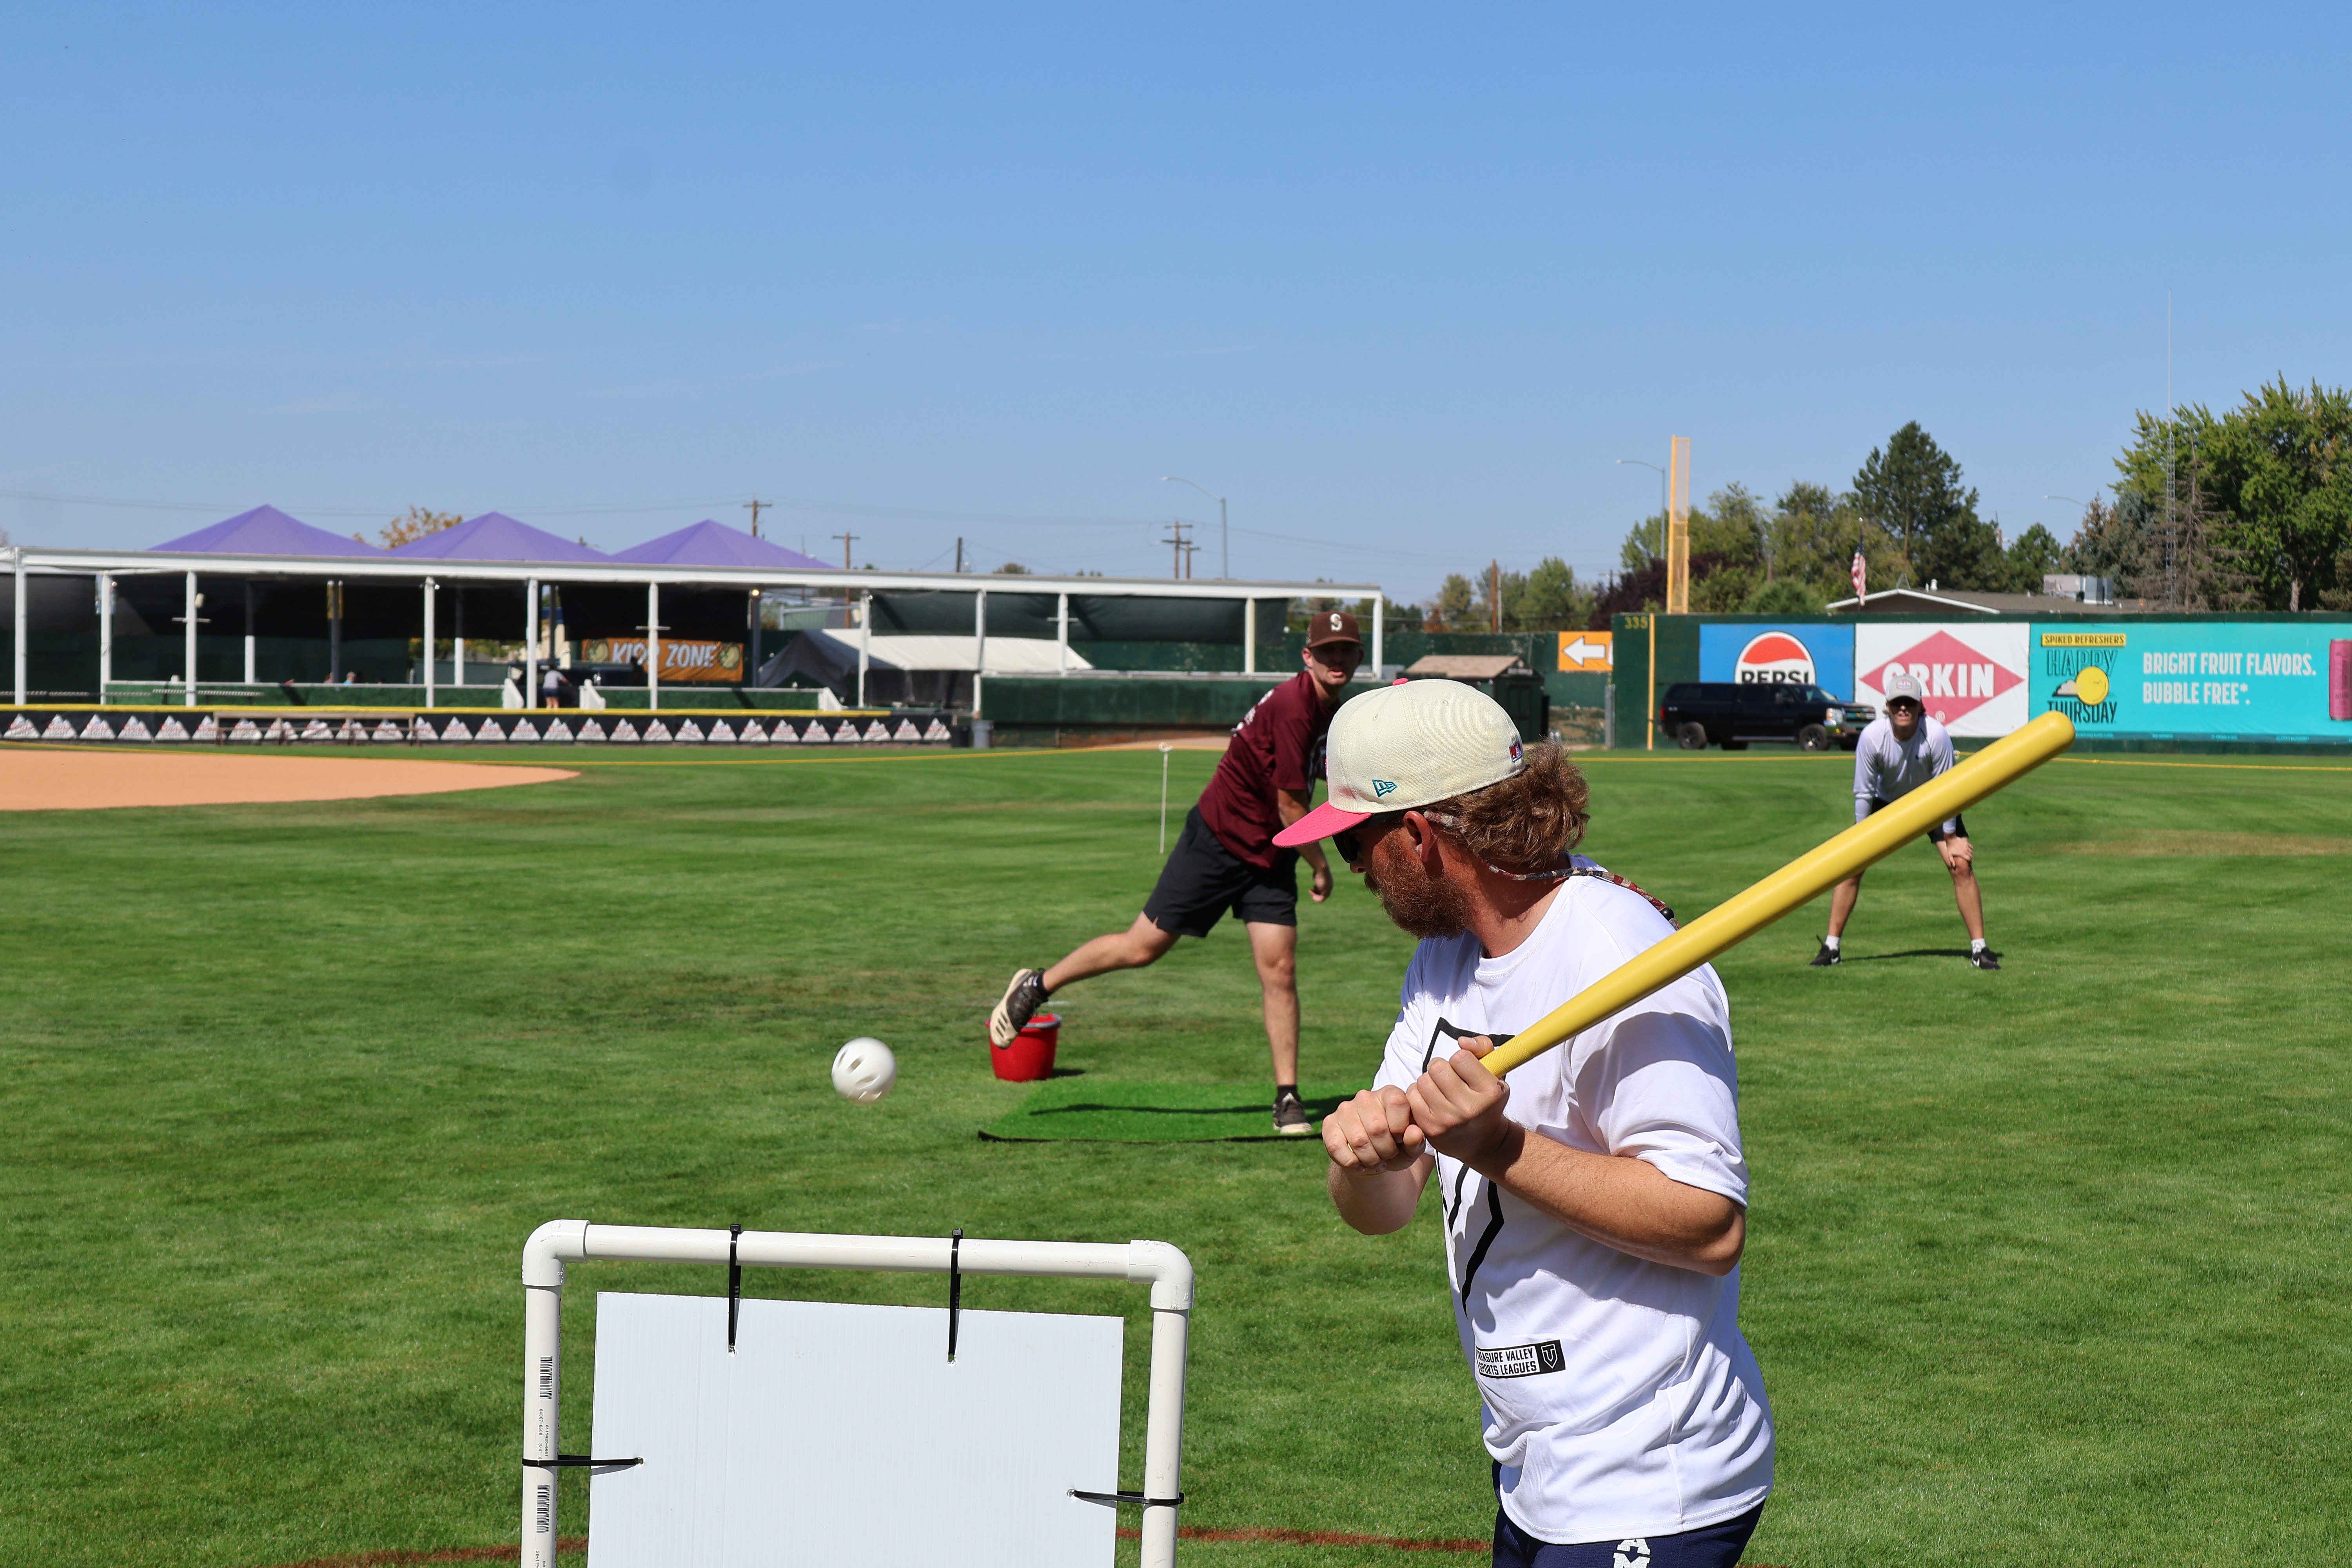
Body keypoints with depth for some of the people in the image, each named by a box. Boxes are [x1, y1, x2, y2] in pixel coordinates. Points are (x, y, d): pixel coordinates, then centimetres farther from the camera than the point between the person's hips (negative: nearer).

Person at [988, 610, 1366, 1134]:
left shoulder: (1332, 710, 6)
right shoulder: (1295, 707, -22)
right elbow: (1291, 807, -19)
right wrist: (1321, 866, -8)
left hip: (1270, 856, 7)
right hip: (1218, 840, -7)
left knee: (1279, 971, -3)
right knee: (1142, 947, -1)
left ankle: (1287, 1098, 2)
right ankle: (1038, 985, 17)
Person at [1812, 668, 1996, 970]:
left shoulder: (1936, 735, -31)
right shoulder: (1872, 736, -28)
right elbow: (1863, 792, -17)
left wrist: (1951, 839, -16)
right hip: (1887, 802, 1)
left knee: (1962, 865, -14)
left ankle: (1979, 948, -4)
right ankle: (1832, 947, -1)